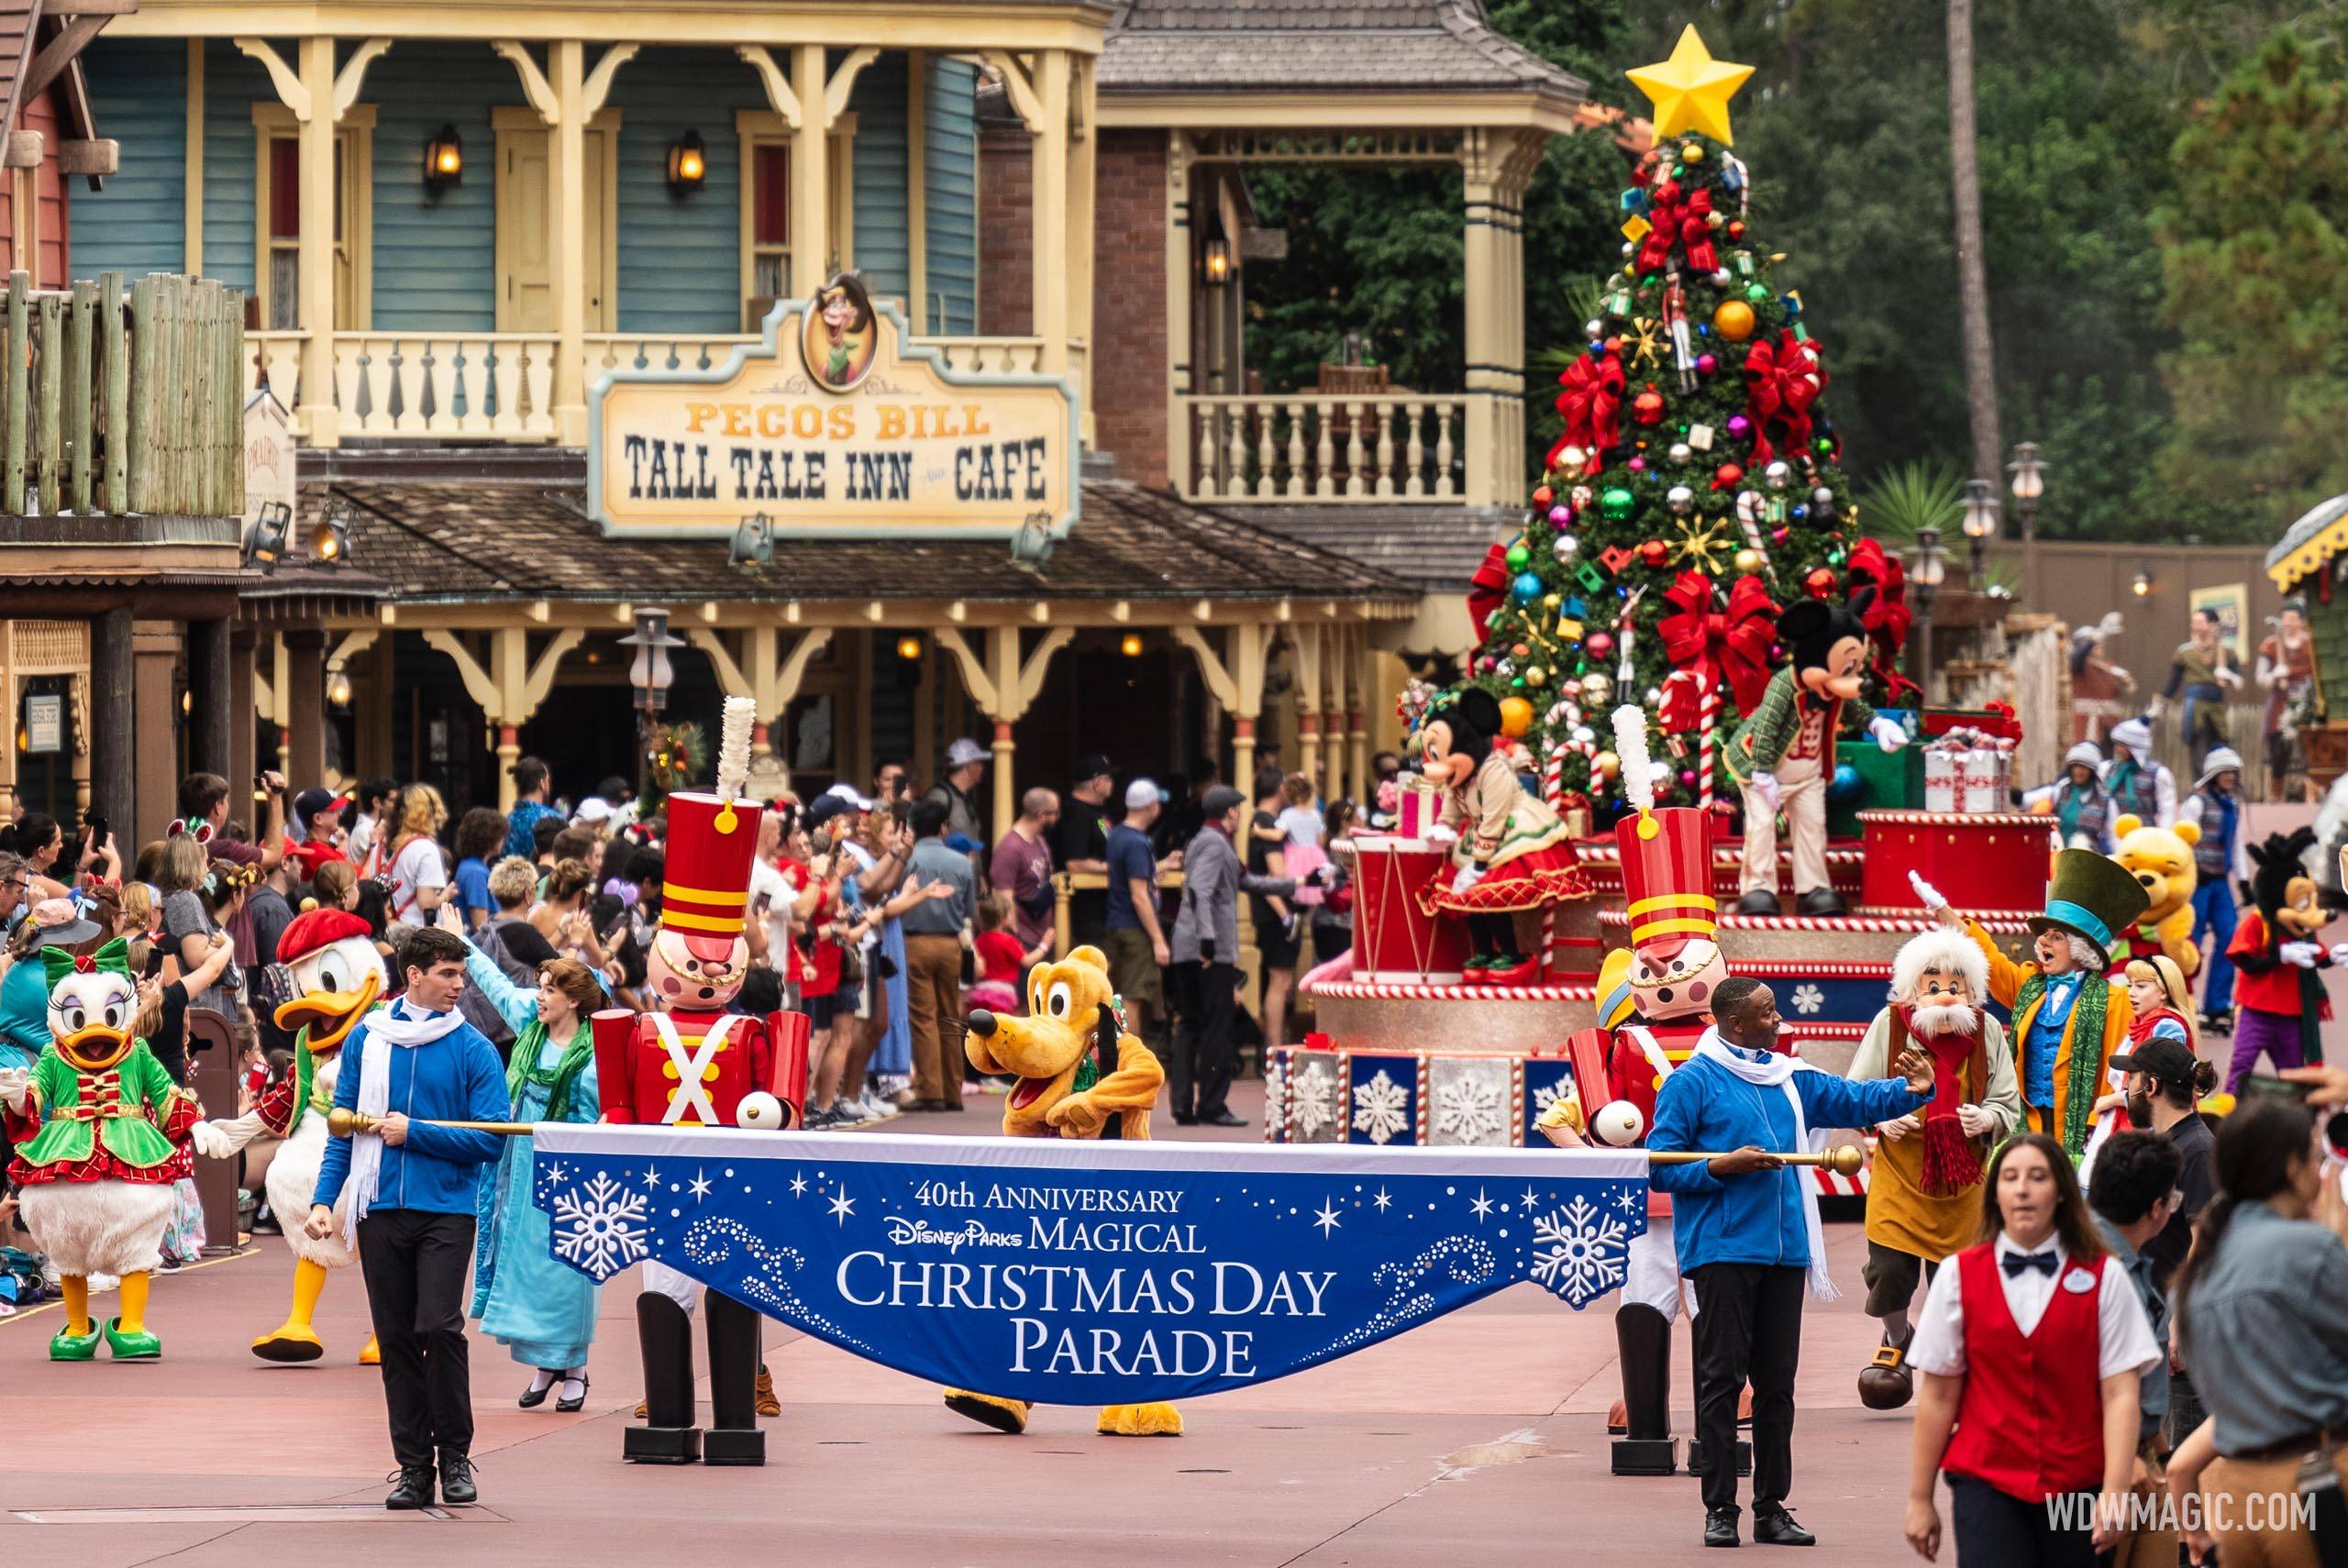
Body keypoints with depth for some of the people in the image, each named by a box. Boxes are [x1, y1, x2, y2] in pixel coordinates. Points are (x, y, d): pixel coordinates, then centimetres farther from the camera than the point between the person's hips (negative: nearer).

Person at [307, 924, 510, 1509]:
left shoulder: (473, 1050, 1)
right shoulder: (367, 1039, 8)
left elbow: (490, 1141, -4)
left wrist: (413, 1132, -8)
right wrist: (324, 1198, 1)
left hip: (446, 1209, -3)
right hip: (381, 1211, 3)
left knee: (438, 1327, -15)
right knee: (396, 1339, 4)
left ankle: (455, 1456, 0)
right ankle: (414, 1467, 10)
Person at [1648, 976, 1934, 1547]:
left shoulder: (1790, 1080, 15)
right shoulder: (1692, 1082, -3)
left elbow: (1854, 1100, 16)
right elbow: (1660, 1168, -4)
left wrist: (1912, 1090, -2)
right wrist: (1723, 1167, -16)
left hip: (1785, 1250, 6)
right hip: (1721, 1252, -6)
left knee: (1777, 1382, 7)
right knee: (1722, 1379, -5)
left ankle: (1771, 1507, 13)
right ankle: (1720, 1510, -2)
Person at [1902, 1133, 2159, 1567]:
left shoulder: (2102, 1278, 2)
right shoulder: (1960, 1276, 5)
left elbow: (2120, 1395, -4)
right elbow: (1939, 1397, 6)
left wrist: (2114, 1493, -15)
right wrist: (1919, 1499, 6)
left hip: (2078, 1487, 0)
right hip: (1985, 1482, 0)